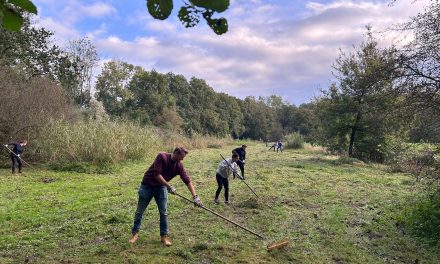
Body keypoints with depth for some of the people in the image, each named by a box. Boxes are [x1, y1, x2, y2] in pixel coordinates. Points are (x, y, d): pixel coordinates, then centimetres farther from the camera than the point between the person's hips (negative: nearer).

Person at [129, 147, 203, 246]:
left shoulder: (179, 166, -9)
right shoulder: (162, 156, -24)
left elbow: (187, 181, -12)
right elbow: (157, 174, -28)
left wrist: (195, 196, -19)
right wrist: (169, 187, -26)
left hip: (161, 187, 4)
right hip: (147, 185, -3)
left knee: (164, 213, -1)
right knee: (139, 211, 7)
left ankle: (164, 236, 12)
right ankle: (134, 233, 24)